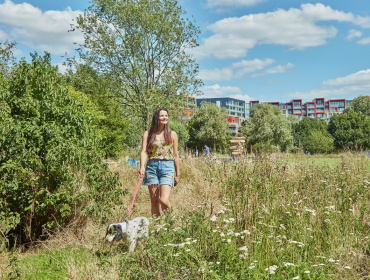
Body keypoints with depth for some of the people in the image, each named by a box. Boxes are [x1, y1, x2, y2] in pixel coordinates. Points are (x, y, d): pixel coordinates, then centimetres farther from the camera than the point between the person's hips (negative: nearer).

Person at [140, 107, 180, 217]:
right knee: (154, 200, 5)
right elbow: (144, 151, -4)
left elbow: (175, 155, 12)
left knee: (164, 200, -15)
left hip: (167, 167, -1)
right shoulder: (148, 134, 7)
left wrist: (177, 174, 12)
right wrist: (142, 166, -22)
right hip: (152, 166, 1)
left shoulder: (172, 135, 10)